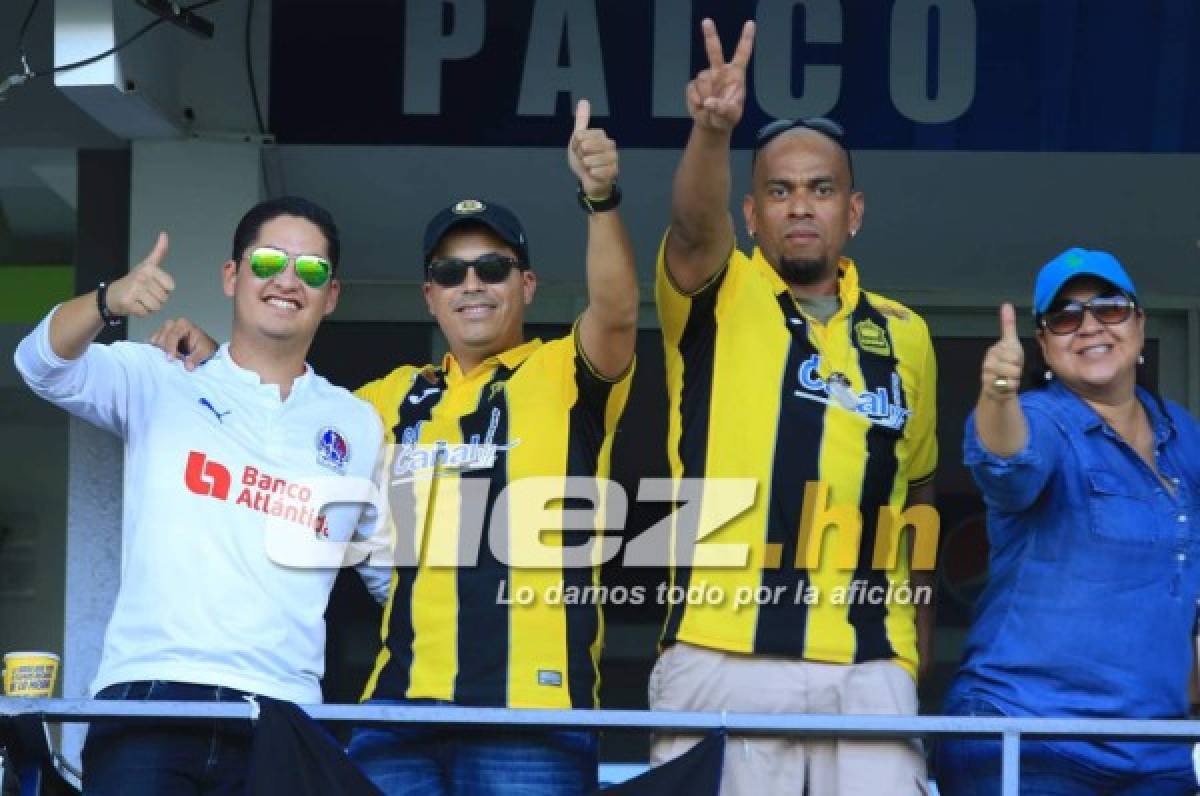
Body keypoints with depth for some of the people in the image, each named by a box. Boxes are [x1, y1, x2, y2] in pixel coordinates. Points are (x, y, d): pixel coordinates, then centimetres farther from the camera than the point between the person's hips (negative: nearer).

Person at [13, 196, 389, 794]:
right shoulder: (158, 384, 10)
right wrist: (109, 302, -26)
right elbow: (45, 365, -6)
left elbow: (395, 575, 22)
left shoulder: (358, 426, 16)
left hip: (280, 707, 2)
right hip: (147, 698, -2)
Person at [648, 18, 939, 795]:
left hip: (868, 670, 2)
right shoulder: (713, 299, 5)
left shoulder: (904, 336, 14)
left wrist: (919, 656, 18)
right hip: (723, 661, -2)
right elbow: (695, 225, -18)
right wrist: (713, 130, -38)